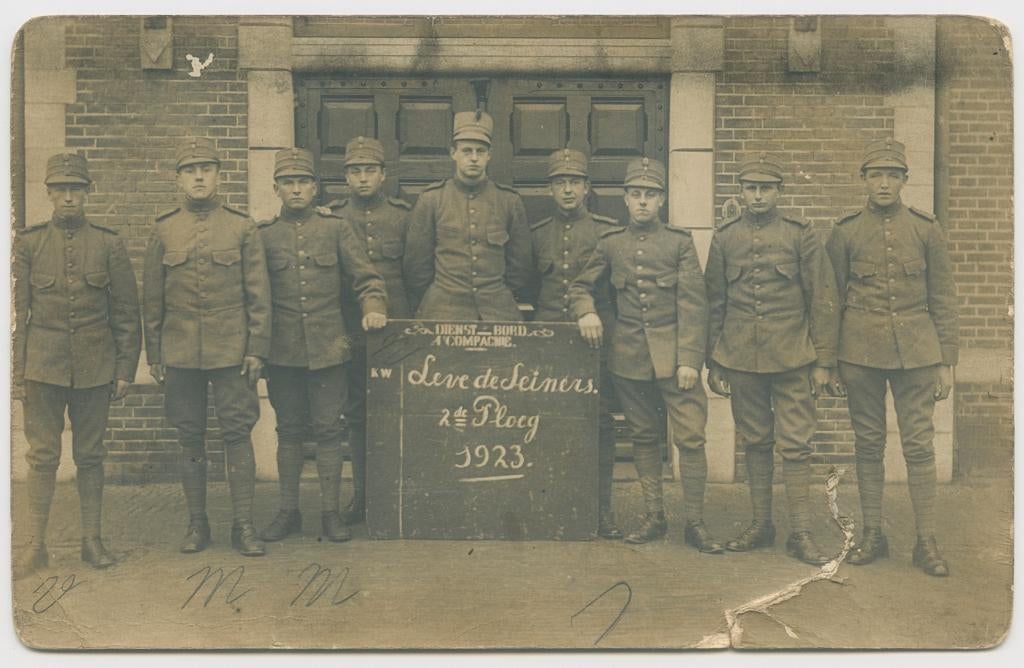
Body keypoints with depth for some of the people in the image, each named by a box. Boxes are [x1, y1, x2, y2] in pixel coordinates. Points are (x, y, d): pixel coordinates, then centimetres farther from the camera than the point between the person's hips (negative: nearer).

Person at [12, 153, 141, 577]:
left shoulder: (109, 244, 3)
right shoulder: (28, 243, 3)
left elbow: (127, 312, 5)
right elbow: (17, 312, 4)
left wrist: (125, 368, 1)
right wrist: (17, 372, 0)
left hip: (95, 368, 0)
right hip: (43, 366, 0)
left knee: (90, 456, 8)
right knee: (42, 456, 2)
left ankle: (92, 540, 18)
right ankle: (36, 546, 12)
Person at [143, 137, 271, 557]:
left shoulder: (242, 227, 3)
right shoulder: (163, 231, 7)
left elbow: (259, 295, 2)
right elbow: (151, 299, 9)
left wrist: (257, 349, -4)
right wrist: (154, 356, 7)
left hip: (231, 349, -2)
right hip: (180, 351, 2)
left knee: (237, 433, -1)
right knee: (190, 438, 7)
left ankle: (244, 525, 6)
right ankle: (197, 522, 18)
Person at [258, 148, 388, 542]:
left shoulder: (335, 229, 6)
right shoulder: (263, 236, 6)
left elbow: (367, 278, 5)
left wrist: (373, 309, -14)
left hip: (329, 348, 0)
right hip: (283, 351, 1)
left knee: (328, 429, 3)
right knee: (288, 431, 8)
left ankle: (330, 511, 13)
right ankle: (288, 512, 19)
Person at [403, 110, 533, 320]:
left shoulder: (510, 201, 6)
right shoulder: (431, 199, 3)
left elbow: (520, 262, 12)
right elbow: (417, 262, 7)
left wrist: (510, 301, 13)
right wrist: (422, 308, 8)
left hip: (498, 311, 1)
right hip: (443, 310, -1)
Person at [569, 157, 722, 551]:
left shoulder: (680, 242, 1)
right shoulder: (611, 244, 8)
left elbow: (692, 305, -3)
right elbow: (580, 286, 18)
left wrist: (689, 359, -11)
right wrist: (586, 312, -5)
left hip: (674, 355, -2)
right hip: (629, 356, 3)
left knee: (690, 437, -5)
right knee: (643, 438, 11)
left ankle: (695, 522, 5)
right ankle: (654, 517, 21)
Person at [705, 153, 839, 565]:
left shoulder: (801, 235, 1)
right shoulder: (724, 238, 7)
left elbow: (823, 302, 1)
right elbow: (714, 303, 11)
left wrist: (823, 362, -3)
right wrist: (713, 363, 8)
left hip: (791, 358, -2)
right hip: (741, 359, 2)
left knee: (795, 446, -2)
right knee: (754, 444, 10)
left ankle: (800, 534, 6)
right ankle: (761, 525, 21)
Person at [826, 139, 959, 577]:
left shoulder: (926, 229, 4)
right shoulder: (845, 232, 3)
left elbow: (943, 300, 6)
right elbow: (832, 299, 6)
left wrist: (947, 362, 2)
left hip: (916, 352, 0)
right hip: (861, 353, 0)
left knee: (919, 446, 1)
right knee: (868, 445, 7)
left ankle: (926, 543, 10)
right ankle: (872, 535, 19)